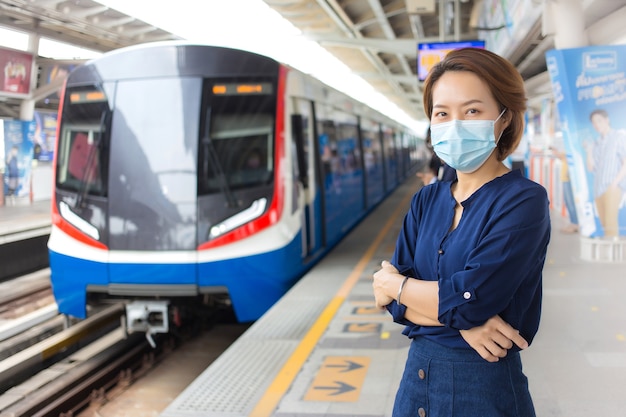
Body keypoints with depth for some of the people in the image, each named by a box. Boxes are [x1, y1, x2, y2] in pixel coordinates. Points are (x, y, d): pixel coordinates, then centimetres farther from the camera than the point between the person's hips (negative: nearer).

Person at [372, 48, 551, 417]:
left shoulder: (523, 201, -14)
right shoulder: (426, 201, 4)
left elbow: (467, 301, -22)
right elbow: (395, 302, -2)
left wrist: (395, 283, -6)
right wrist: (463, 319, -19)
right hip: (417, 376, 5)